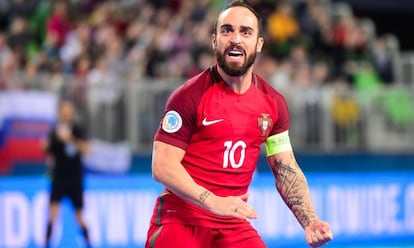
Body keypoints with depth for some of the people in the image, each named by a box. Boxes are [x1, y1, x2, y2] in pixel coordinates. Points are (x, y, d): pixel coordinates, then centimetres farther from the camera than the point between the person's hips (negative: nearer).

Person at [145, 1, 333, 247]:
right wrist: (213, 202, -26)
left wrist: (310, 222, -3)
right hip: (180, 222, -4)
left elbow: (286, 169, 12)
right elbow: (162, 166, -13)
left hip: (235, 225, 4)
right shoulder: (190, 96, -9)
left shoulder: (274, 103, 6)